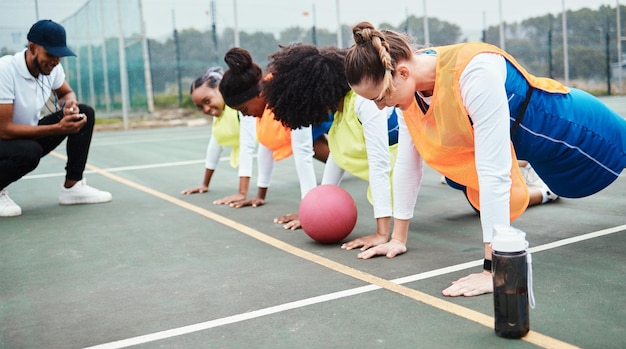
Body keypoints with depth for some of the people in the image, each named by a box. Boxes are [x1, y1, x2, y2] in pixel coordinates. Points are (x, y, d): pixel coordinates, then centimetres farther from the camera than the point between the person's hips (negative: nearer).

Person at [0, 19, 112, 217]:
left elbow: (67, 93, 13)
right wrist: (57, 128, -34)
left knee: (85, 113, -6)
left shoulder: (52, 67, -8)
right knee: (30, 152, -40)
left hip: (29, 137, 7)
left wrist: (70, 104, -14)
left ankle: (72, 186, -4)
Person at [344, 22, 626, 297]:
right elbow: (407, 162, -12)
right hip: (522, 138, 7)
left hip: (562, 125, -7)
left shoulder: (475, 73, -43)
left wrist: (494, 269, -41)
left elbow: (494, 172, -43)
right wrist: (398, 238, -6)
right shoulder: (409, 81, -20)